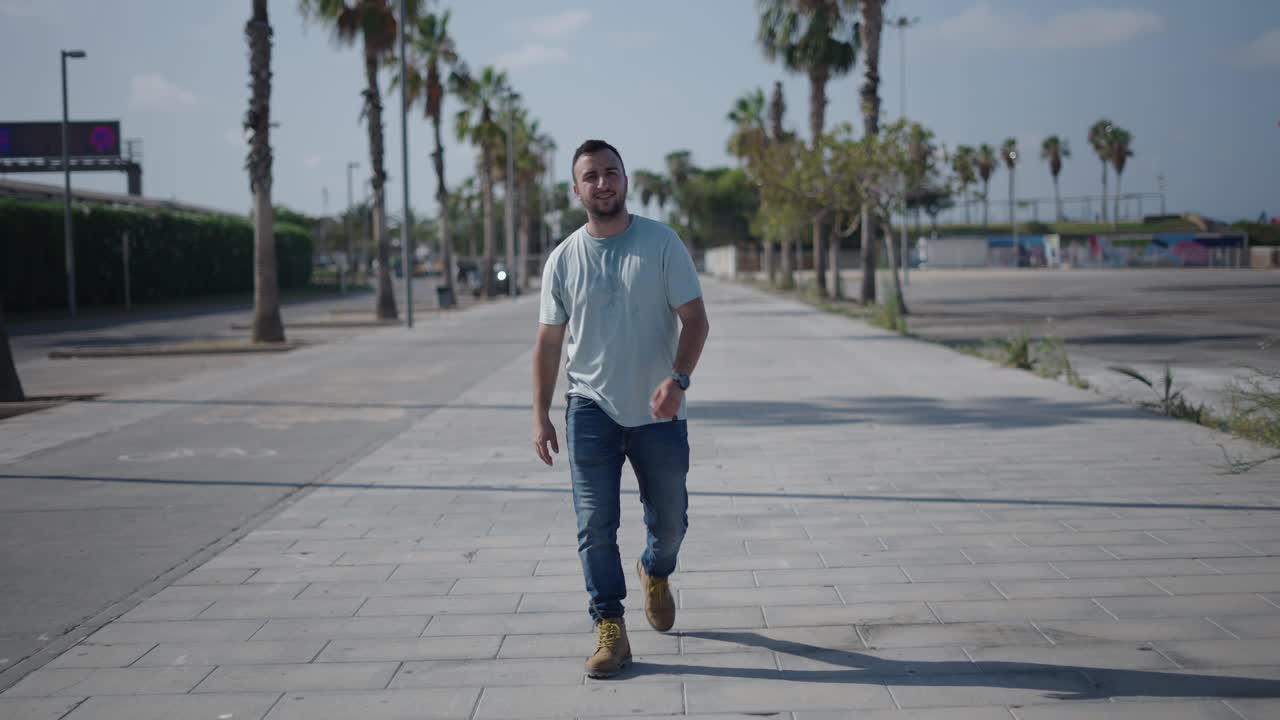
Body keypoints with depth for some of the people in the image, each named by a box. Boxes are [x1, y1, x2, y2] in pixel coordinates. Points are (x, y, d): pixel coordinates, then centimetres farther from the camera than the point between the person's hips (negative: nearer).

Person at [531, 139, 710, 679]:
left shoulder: (662, 243, -5)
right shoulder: (564, 259, 1)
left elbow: (695, 319, -6)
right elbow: (549, 341, 5)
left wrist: (678, 379, -22)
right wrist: (540, 415, 0)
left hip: (658, 412, 0)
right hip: (591, 410, 1)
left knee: (670, 521, 11)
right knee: (596, 527, -4)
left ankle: (655, 573, 44)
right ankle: (610, 631, 4)